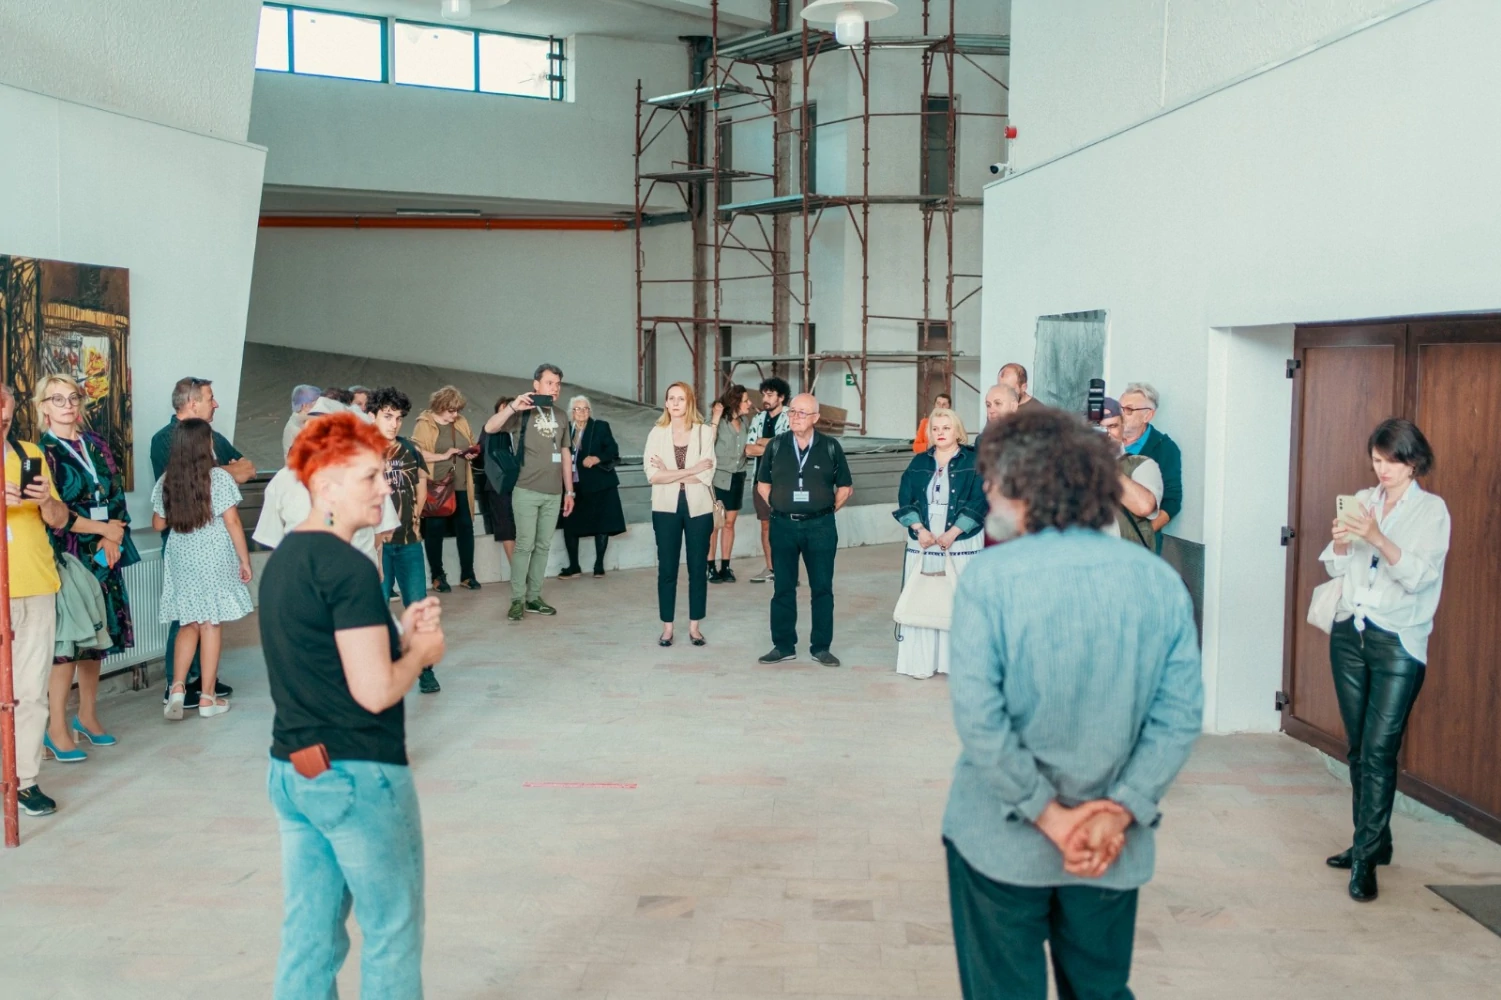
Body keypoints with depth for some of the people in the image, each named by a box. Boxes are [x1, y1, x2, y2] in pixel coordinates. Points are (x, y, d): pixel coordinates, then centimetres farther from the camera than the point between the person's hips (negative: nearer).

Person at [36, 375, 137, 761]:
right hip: (65, 554, -5)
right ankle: (57, 726, 0)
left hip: (104, 552, 5)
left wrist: (113, 539, -6)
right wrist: (103, 529, -8)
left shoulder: (96, 445, 13)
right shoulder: (42, 452, -4)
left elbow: (117, 493, 9)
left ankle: (88, 714, 20)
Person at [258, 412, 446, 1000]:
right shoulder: (348, 567, -19)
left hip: (293, 770, 9)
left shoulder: (281, 559, 9)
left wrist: (396, 634, 7)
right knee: (392, 934, 7)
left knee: (308, 934, 14)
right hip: (358, 776, -8)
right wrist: (421, 652, -4)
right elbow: (374, 691, -22)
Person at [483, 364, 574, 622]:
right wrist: (513, 406, -27)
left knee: (543, 546, 8)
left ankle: (533, 597, 15)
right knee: (525, 545, -6)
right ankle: (517, 600, 1)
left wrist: (569, 491, 15)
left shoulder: (560, 416, 14)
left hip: (553, 494, 5)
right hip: (527, 491, -5)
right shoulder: (523, 412, -2)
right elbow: (490, 427, -15)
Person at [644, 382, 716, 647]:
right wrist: (691, 470, -14)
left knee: (698, 567, 6)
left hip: (698, 507, 0)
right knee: (667, 568, 4)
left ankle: (694, 625, 16)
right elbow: (652, 475, -9)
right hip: (666, 507, 1)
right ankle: (667, 626, 12)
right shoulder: (657, 433, 2)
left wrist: (670, 473, -10)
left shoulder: (704, 432, -1)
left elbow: (707, 475, -10)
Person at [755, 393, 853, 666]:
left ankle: (821, 647, 12)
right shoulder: (776, 446, 4)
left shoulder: (830, 447, 0)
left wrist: (829, 510, 1)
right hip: (783, 525, 1)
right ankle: (783, 645, 15)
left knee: (822, 588, 3)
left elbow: (846, 487, 7)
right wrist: (776, 507, 4)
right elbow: (763, 483, 13)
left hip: (820, 526, -1)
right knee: (783, 588, 6)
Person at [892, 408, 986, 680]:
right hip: (923, 543, 3)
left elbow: (978, 502, -7)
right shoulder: (919, 463, 11)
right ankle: (921, 662, 7)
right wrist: (919, 529, -10)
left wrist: (952, 533, -15)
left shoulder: (973, 462, 1)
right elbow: (905, 499, 5)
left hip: (961, 544, -3)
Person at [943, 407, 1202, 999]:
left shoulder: (991, 576, -14)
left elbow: (978, 716, -19)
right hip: (1113, 845, 4)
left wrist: (1047, 813, -13)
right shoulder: (1160, 581, -3)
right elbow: (1181, 716, -6)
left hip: (1003, 838, -3)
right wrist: (1119, 812, -8)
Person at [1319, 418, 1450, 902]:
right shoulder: (1363, 500, 10)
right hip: (1349, 631, 5)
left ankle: (1367, 858, -5)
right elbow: (1337, 567, 8)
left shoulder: (1432, 509, -3)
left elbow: (1419, 575, -14)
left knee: (1379, 750, -9)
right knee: (1357, 747, 10)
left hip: (1398, 640, -5)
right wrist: (1340, 539, -12)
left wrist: (1379, 539, -27)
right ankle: (1371, 841, 23)